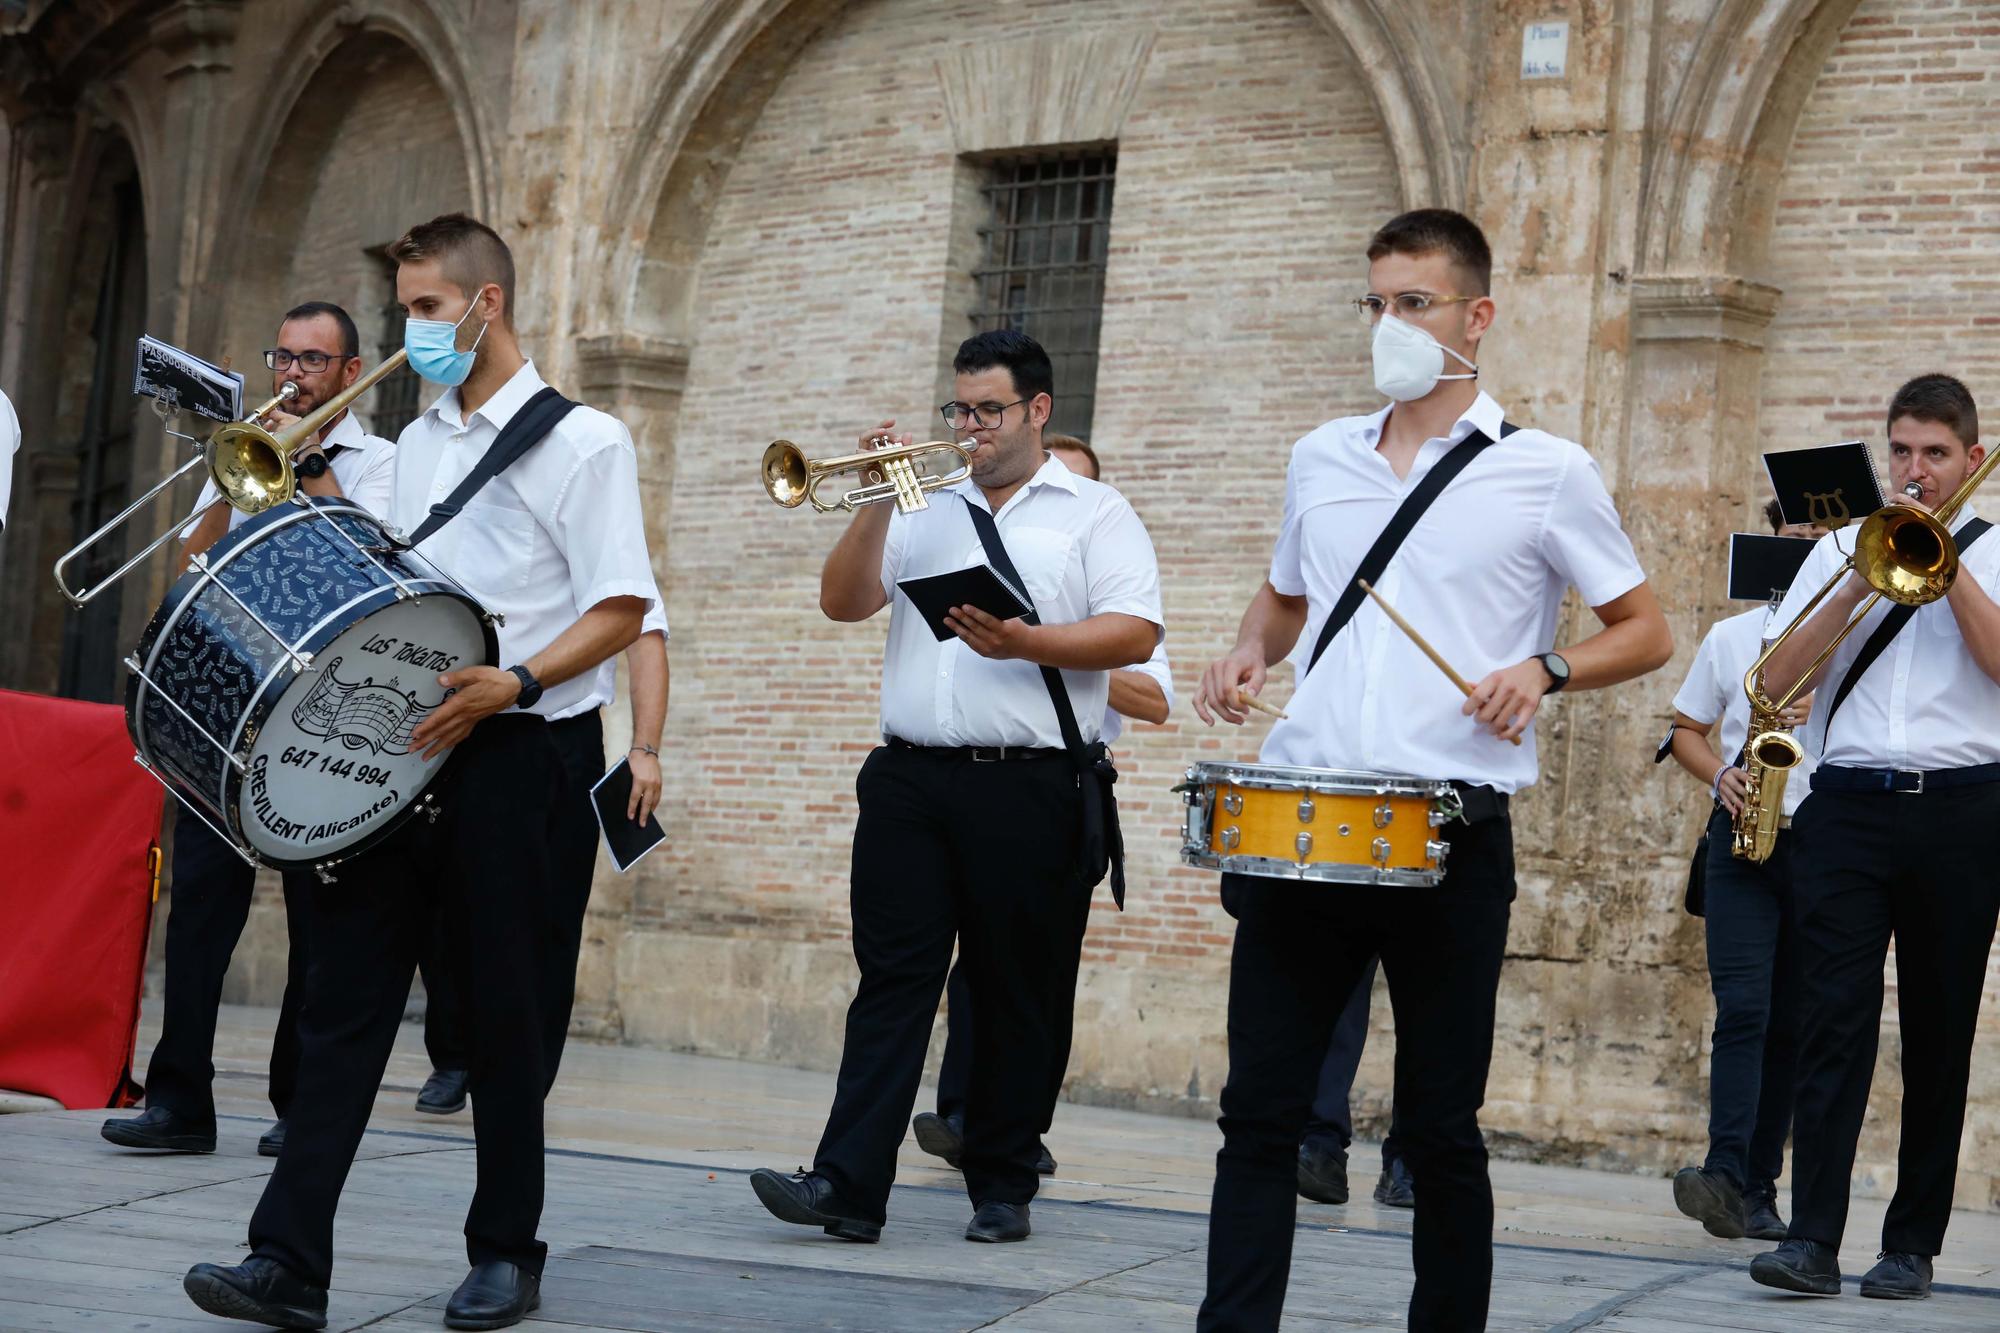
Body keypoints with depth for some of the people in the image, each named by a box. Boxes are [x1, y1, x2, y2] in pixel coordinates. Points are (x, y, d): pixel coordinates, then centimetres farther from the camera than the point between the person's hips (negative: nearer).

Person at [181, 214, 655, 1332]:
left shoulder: (580, 442, -5)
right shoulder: (419, 443, 18)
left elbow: (621, 609, -11)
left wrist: (513, 683, -23)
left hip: (505, 754, -6)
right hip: (398, 746, 6)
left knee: (502, 1008, 3)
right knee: (346, 997, -2)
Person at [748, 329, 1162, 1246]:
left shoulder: (1095, 514, 7)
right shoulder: (924, 512, 18)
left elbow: (1135, 633, -5)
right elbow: (841, 602, 9)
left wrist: (1025, 644, -17)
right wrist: (877, 506, -3)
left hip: (1030, 790, -3)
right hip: (913, 781, 3)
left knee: (1018, 997, 3)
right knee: (892, 980, -3)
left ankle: (1003, 1188, 12)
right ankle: (849, 1185, -9)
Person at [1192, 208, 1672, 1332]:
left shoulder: (1545, 472, 1)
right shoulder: (1321, 458, 14)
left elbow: (1647, 633, 5)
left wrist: (1547, 669, -13)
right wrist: (1251, 653, 7)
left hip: (1449, 839, -3)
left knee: (1441, 1128, 5)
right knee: (1260, 1109, -1)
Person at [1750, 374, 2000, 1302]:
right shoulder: (1846, 546, 15)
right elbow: (1776, 678, 4)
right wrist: (1867, 581, -4)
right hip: (1849, 806, 1)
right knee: (1834, 1017, -9)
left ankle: (1913, 1245, 7)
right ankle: (1813, 1239, -14)